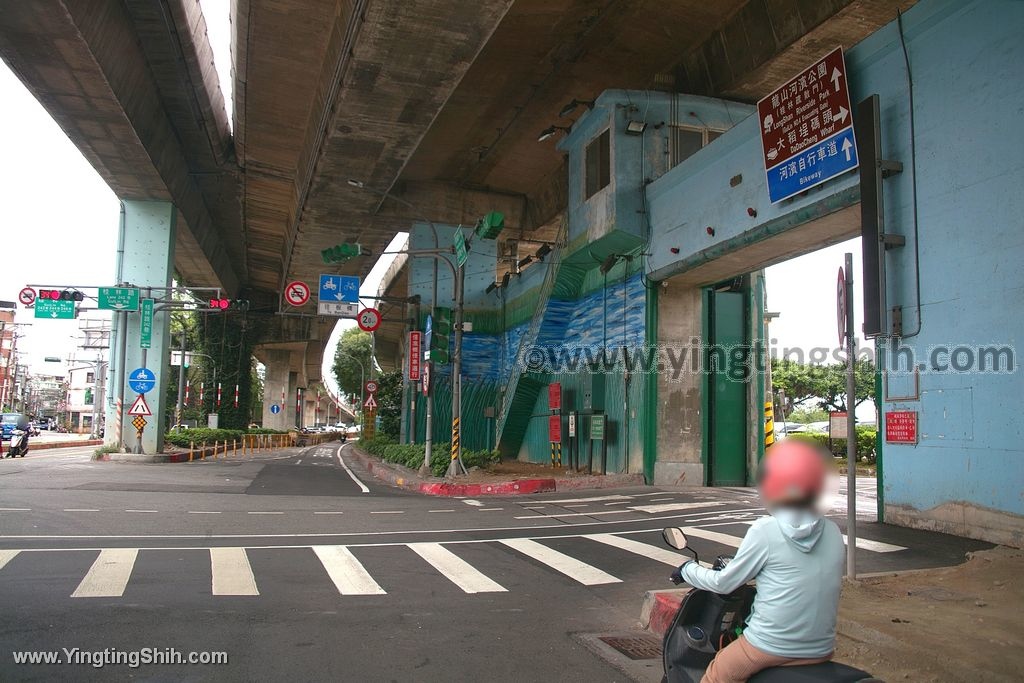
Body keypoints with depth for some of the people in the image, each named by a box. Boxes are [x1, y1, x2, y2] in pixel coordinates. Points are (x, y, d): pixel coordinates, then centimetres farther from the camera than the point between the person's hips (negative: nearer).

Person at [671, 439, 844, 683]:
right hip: (821, 650, 6)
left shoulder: (766, 530, -13)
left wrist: (688, 570, 13)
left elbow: (724, 583, -5)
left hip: (770, 647, -5)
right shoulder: (833, 532, 0)